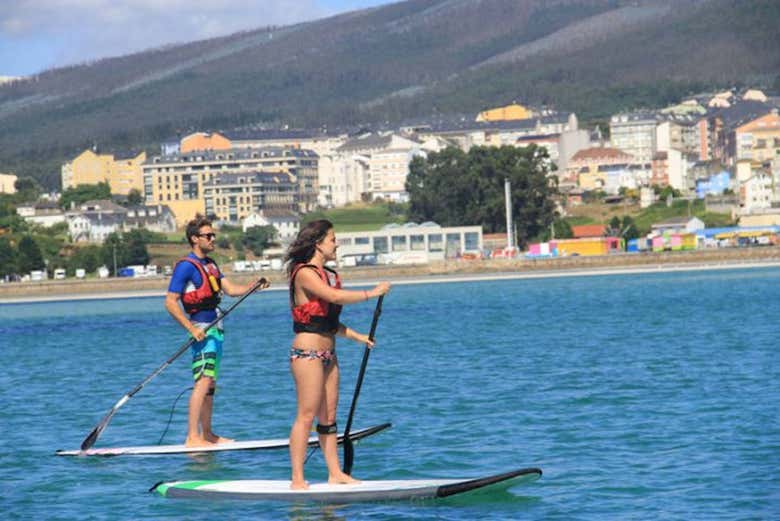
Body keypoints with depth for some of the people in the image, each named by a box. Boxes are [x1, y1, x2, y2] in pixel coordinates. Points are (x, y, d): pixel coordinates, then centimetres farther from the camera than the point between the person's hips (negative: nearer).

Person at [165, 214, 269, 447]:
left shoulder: (210, 264, 17)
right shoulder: (186, 266, -11)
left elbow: (230, 289, 12)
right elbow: (170, 302, -15)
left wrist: (253, 287, -7)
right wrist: (191, 329, -21)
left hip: (215, 329, 10)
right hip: (202, 329, -10)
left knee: (210, 384, 13)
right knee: (203, 381, -18)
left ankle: (207, 434, 19)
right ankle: (192, 437, -21)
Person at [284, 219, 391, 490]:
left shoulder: (329, 275, 16)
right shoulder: (304, 273, -12)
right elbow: (334, 297, -27)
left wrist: (355, 335, 11)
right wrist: (371, 294, -20)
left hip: (327, 353, 9)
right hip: (307, 351, -9)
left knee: (329, 415, 11)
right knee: (307, 415, -9)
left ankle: (335, 473, 15)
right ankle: (297, 479, -7)